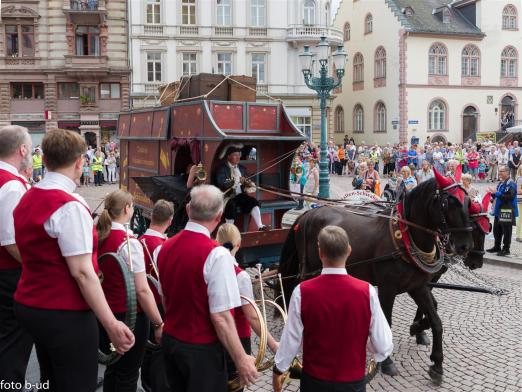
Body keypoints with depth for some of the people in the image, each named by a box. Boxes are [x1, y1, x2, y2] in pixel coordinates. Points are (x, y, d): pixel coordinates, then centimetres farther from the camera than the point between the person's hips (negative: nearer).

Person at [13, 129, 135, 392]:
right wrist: (111, 324, -20)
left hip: (30, 305, 9)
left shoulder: (27, 199, 6)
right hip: (65, 315, -9)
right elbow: (82, 273, -23)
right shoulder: (70, 207, -21)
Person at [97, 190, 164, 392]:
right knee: (128, 375, 8)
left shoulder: (96, 236, 0)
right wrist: (159, 324, -14)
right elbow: (142, 290, -22)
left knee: (112, 370, 21)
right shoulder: (129, 242, -20)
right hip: (129, 316, -7)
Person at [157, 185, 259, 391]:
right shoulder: (216, 254, -22)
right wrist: (241, 360, -13)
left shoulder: (165, 247, 0)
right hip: (201, 349, -6)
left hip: (170, 340, 7)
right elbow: (220, 316, -23)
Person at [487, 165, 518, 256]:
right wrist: (493, 195, 5)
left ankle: (506, 249, 9)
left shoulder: (511, 184, -14)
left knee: (506, 231, 0)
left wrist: (496, 193, -22)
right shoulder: (501, 183, 15)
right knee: (496, 230, 15)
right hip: (499, 210, 9)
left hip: (507, 211, -9)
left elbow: (509, 197, -24)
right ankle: (497, 247, 27)